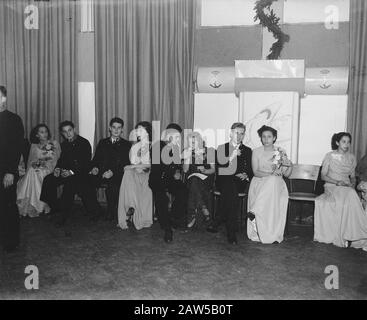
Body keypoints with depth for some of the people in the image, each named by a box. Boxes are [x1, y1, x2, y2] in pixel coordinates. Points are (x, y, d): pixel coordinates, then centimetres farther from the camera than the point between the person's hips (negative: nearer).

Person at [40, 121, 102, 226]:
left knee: (69, 183, -29)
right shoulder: (64, 144, 15)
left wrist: (72, 172, -23)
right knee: (48, 180, -14)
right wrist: (57, 168, -4)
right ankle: (54, 209, -3)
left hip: (81, 173, -5)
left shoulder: (84, 143, -7)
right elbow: (62, 159, 19)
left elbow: (86, 163, -14)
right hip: (66, 172, 6)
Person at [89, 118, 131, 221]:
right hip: (100, 174, 3)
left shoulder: (126, 145, 12)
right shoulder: (102, 143, 23)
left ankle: (112, 213, -13)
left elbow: (126, 164, 0)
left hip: (117, 175, -3)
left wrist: (113, 172, -16)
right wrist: (94, 168, -8)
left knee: (112, 183, -34)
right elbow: (96, 159, 16)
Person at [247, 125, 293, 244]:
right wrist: (270, 173, -19)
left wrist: (290, 166, -14)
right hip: (259, 183, 0)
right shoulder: (256, 151, 6)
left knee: (273, 182, -33)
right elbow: (255, 172, -5)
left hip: (276, 184, 0)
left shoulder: (281, 152, 9)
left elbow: (286, 174, 7)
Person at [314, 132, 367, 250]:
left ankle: (348, 236, -29)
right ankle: (350, 235, -31)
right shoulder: (330, 156, 3)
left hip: (347, 187, 4)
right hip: (331, 186, -4)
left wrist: (352, 183, -2)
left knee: (352, 196, -33)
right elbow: (323, 176, 2)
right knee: (351, 198, -34)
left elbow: (353, 176, 21)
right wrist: (337, 182, -13)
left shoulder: (351, 158, 14)